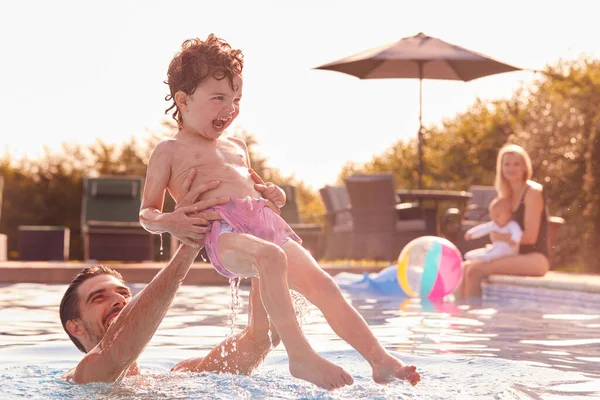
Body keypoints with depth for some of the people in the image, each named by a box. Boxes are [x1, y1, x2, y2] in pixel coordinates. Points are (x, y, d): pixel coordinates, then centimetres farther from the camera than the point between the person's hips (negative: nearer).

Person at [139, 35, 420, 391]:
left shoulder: (237, 147, 32)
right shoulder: (169, 151, 13)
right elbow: (147, 213, 11)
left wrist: (271, 193, 21)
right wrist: (169, 222, -13)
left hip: (266, 223, 7)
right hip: (223, 230, -7)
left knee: (320, 281, -15)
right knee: (270, 256, -39)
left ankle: (379, 359, -20)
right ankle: (300, 355, -46)